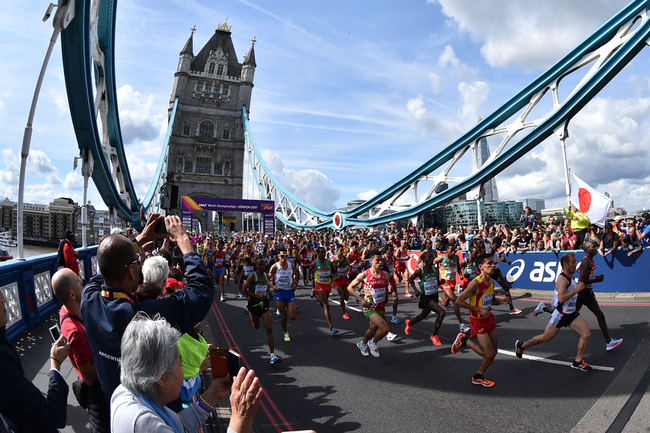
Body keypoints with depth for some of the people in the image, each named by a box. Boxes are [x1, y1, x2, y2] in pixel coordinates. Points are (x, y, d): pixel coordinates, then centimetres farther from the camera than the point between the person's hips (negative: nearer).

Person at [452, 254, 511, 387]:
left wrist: (501, 301, -5)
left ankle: (478, 377, 30)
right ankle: (464, 341, 15)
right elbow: (459, 301, -23)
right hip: (478, 321, -8)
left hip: (489, 318, 8)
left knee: (493, 352, 12)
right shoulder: (475, 283, -24)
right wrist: (479, 309, -23)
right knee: (490, 354, -4)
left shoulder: (491, 282, 1)